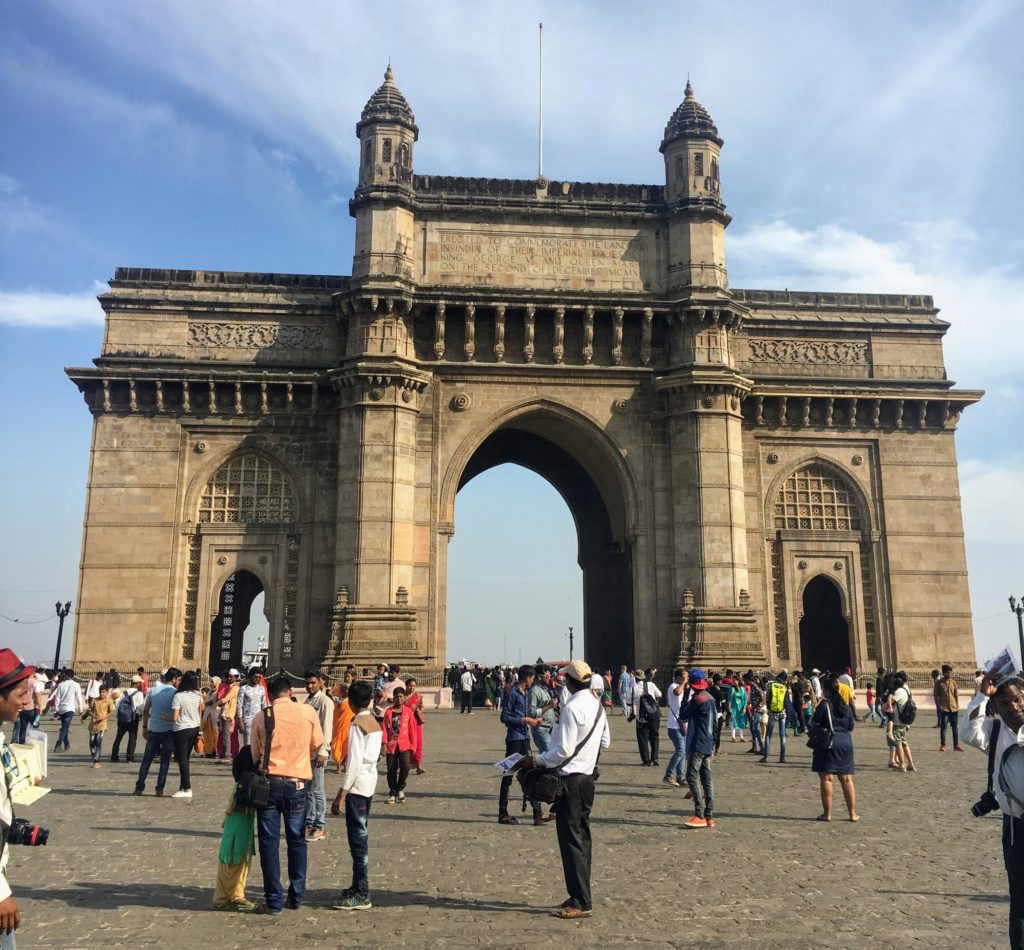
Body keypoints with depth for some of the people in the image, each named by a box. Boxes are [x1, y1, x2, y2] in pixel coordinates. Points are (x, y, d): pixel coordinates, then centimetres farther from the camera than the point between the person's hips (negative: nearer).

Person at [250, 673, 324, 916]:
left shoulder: (261, 718, -3)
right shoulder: (308, 711, -3)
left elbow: (254, 756, 6)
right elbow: (317, 744, 10)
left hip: (269, 782, -1)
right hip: (297, 782, 1)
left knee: (269, 842, 6)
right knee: (297, 841, 14)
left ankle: (274, 901, 7)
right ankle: (296, 896, 21)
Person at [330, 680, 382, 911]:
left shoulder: (357, 725, -14)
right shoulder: (375, 724, 11)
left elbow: (354, 763, -19)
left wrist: (340, 796, -17)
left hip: (357, 785, -9)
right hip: (370, 783, 9)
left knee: (358, 840, -5)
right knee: (360, 837, 17)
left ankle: (362, 896, -1)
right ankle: (358, 886, 27)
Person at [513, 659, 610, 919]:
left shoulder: (572, 708, -20)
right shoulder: (597, 705, 8)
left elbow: (563, 750, -21)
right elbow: (605, 742, 16)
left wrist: (536, 760, -11)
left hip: (571, 779, -9)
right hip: (588, 775, 9)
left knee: (571, 839, -2)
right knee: (582, 837, 15)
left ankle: (581, 903, 3)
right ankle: (580, 896, 24)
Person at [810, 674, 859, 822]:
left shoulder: (824, 704, -9)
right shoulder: (846, 706, 9)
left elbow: (813, 723, -8)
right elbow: (851, 726, 14)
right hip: (845, 742, 5)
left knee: (826, 778, 0)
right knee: (847, 779, 10)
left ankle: (827, 814, 1)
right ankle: (853, 813, 13)